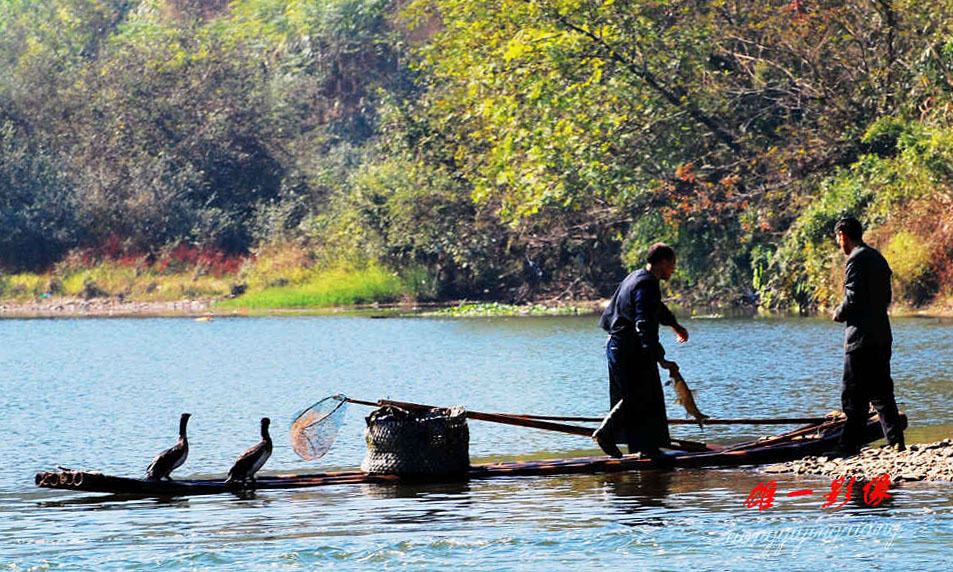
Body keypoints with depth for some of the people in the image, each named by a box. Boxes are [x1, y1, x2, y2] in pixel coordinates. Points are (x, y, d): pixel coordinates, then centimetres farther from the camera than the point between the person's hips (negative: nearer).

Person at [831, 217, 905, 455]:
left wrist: (840, 314, -1)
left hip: (861, 337, -9)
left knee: (855, 395, -5)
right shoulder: (878, 258, 16)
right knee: (882, 392, 12)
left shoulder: (856, 259, -13)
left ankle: (849, 446, -4)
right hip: (882, 335, 9)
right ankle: (896, 442, 9)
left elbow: (853, 299, -20)